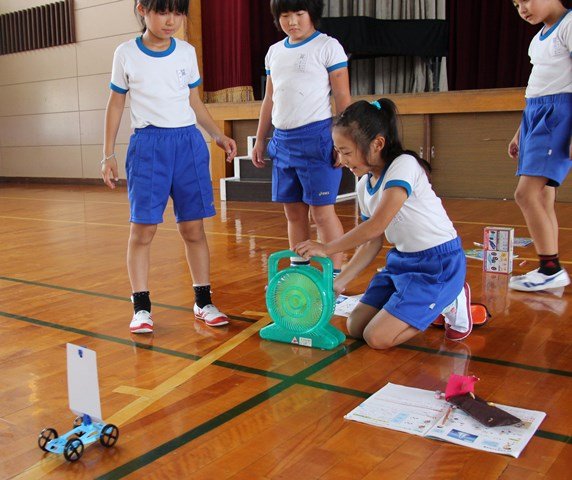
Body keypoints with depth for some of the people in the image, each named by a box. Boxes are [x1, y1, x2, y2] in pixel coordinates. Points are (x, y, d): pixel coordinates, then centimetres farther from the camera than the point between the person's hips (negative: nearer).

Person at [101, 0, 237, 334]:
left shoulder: (187, 52, 8)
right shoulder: (127, 54, 2)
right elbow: (116, 105, 8)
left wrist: (218, 135, 4)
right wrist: (109, 155, 4)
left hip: (189, 143, 2)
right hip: (148, 144, -2)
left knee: (193, 228, 4)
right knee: (143, 229, -4)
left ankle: (203, 302, 16)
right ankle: (142, 308, 7)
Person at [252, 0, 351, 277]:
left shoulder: (328, 46, -2)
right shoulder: (274, 52, 16)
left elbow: (342, 98, -6)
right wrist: (260, 140, 19)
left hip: (316, 137, -6)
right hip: (282, 138, 6)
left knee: (322, 211, -6)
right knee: (293, 212, 10)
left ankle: (335, 275, 2)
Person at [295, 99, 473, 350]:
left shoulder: (404, 165, -19)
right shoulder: (364, 186, 5)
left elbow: (377, 225, -27)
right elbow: (372, 243, 7)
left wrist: (327, 248, -19)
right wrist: (339, 282, 1)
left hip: (438, 263, -8)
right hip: (401, 260, 8)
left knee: (377, 338, -15)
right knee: (355, 327, 4)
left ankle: (450, 302, 4)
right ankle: (425, 305, 17)